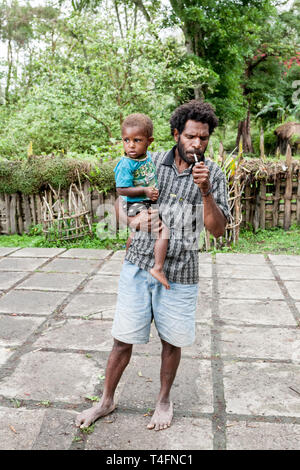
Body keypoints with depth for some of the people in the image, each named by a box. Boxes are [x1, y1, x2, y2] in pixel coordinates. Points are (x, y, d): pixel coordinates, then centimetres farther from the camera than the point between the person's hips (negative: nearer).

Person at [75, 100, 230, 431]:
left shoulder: (213, 174, -1)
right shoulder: (149, 163, 1)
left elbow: (218, 229, -7)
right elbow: (121, 204, 8)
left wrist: (206, 190, -21)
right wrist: (134, 220, -14)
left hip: (179, 275, 0)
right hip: (138, 266, 1)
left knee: (172, 341, 13)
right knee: (123, 339, 9)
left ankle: (164, 400, 38)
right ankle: (107, 401, 31)